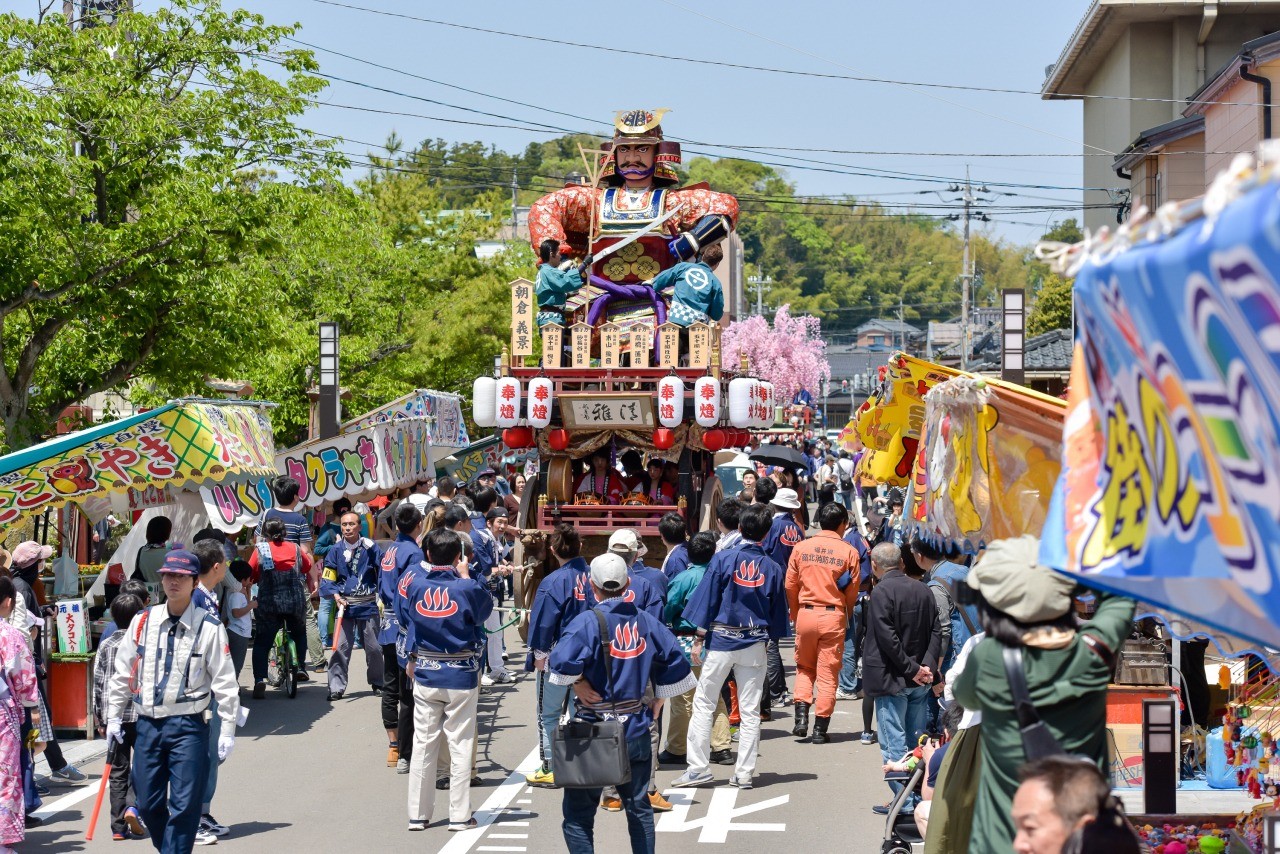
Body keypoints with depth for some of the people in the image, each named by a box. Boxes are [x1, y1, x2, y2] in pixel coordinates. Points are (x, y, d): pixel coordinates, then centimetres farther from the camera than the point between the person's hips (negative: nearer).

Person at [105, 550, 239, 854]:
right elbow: (122, 672, 13)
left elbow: (224, 681, -3)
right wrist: (114, 716, 12)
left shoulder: (210, 627, -5)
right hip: (147, 723, 4)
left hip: (188, 726, -4)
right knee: (148, 804, 8)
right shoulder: (143, 622, 5)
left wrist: (227, 731, -4)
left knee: (184, 806, -6)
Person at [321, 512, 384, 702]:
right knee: (340, 647, -6)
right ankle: (336, 687, -4)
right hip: (345, 606, 1)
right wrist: (336, 596, -13)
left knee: (374, 647, 8)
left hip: (368, 605, -1)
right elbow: (327, 579, 3)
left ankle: (378, 682, 25)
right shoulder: (336, 550, 1)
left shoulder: (370, 547, -3)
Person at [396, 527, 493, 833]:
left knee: (423, 743, 9)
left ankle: (418, 814, 12)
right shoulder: (466, 587, -14)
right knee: (460, 745, 4)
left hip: (425, 674, 2)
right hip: (462, 675, -2)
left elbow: (404, 618, 6)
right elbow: (485, 609, 4)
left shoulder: (414, 582, -6)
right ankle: (460, 815, 6)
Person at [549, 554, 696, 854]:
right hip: (637, 728, 5)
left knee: (578, 812, 4)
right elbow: (674, 664, 8)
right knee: (639, 807, 16)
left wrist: (578, 685, -10)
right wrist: (657, 703, 16)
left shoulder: (588, 622, -13)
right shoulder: (647, 622, 3)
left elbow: (562, 662, -27)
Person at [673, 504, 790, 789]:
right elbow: (777, 614, 8)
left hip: (721, 640, -2)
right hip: (754, 644, 2)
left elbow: (707, 601, -7)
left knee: (704, 703, 5)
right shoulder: (773, 569, 1)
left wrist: (699, 639, -2)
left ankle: (698, 767, 1)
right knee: (750, 709, 7)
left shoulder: (724, 559, -7)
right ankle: (744, 773, 7)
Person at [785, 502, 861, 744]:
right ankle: (820, 728, 6)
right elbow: (853, 591, -2)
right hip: (834, 617, -2)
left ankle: (801, 715, 3)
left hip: (806, 614, 2)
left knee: (804, 668, 18)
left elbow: (790, 585, 3)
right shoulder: (849, 552, -6)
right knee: (828, 673, 6)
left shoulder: (801, 548, 0)